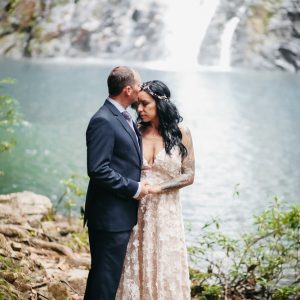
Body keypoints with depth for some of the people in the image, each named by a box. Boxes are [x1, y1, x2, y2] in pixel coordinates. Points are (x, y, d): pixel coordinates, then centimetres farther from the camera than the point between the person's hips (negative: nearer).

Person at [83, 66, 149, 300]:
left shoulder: (124, 117, 13)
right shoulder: (103, 121, -18)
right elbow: (98, 169, -23)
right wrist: (134, 188, -17)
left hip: (124, 213, 10)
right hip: (110, 215, -10)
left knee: (111, 274, 18)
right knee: (105, 277, -2)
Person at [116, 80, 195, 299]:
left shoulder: (181, 133, -3)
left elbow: (189, 176, -3)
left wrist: (158, 187, -14)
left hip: (166, 212, -2)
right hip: (136, 211, 2)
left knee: (165, 267, 4)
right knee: (135, 266, 5)